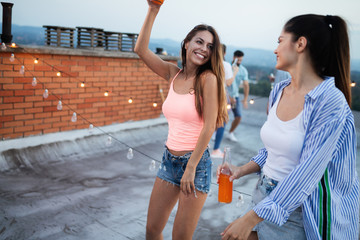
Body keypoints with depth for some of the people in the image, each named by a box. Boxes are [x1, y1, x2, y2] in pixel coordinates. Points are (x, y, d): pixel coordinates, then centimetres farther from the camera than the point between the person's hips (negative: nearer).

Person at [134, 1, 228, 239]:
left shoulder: (208, 79, -12)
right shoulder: (173, 73, 4)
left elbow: (209, 126, -16)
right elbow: (141, 49, 0)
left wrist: (191, 168, -15)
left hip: (196, 163, -5)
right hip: (169, 159, 5)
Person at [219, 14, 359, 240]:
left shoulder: (330, 102, -21)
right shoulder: (278, 91, 2)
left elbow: (306, 173, -24)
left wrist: (251, 219, -24)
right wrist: (242, 170, 0)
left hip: (297, 211, -6)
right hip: (266, 196, 6)